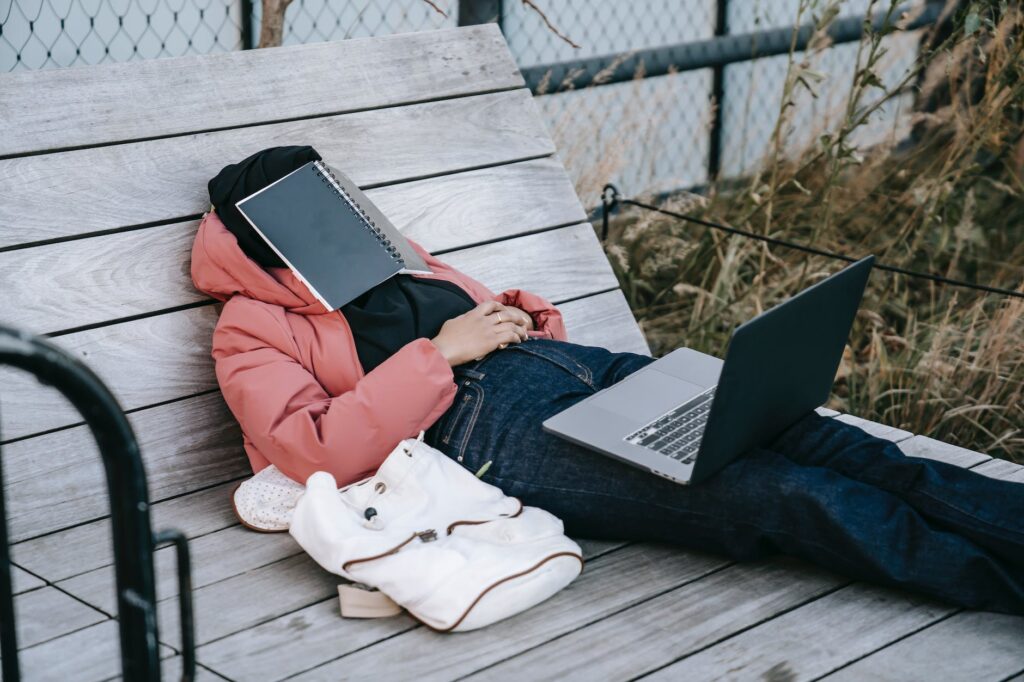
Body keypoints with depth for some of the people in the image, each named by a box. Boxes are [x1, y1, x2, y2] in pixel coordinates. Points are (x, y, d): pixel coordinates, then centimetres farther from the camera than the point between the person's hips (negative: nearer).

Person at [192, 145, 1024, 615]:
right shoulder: (254, 330, 7)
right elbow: (317, 453, -10)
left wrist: (515, 316, 10)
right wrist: (441, 353, -11)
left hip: (565, 360, 8)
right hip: (485, 425, -7)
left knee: (797, 432, -15)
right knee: (768, 493, -23)